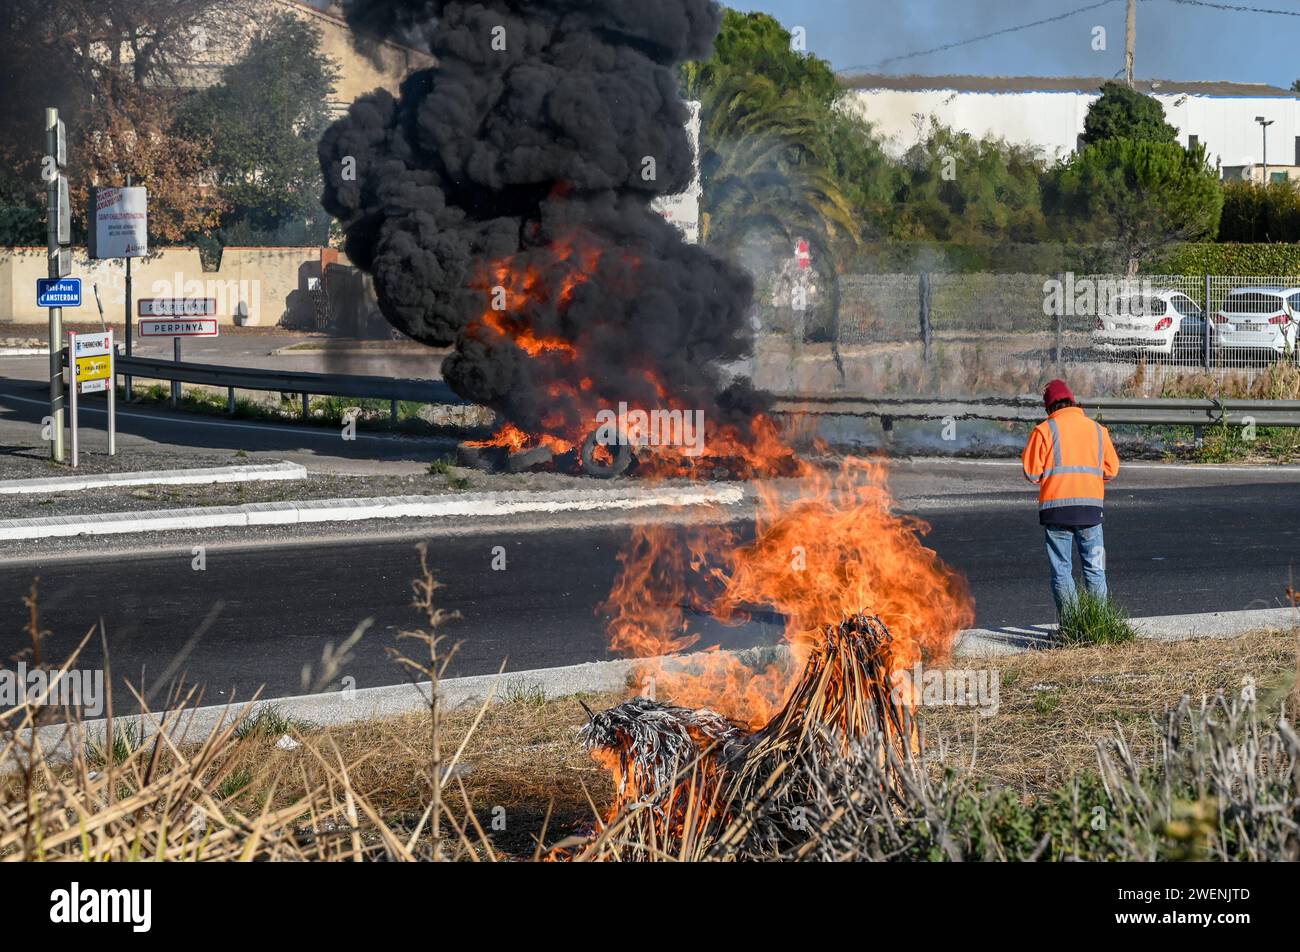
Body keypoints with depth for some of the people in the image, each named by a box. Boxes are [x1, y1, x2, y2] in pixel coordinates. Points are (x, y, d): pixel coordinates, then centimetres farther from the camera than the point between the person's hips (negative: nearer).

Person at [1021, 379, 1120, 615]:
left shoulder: (1044, 430, -3)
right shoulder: (1097, 429, 8)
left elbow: (1032, 472, -6)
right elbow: (1111, 470, 9)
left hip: (1056, 507, -2)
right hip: (1091, 506, 2)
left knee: (1061, 570, 3)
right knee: (1094, 569, 10)